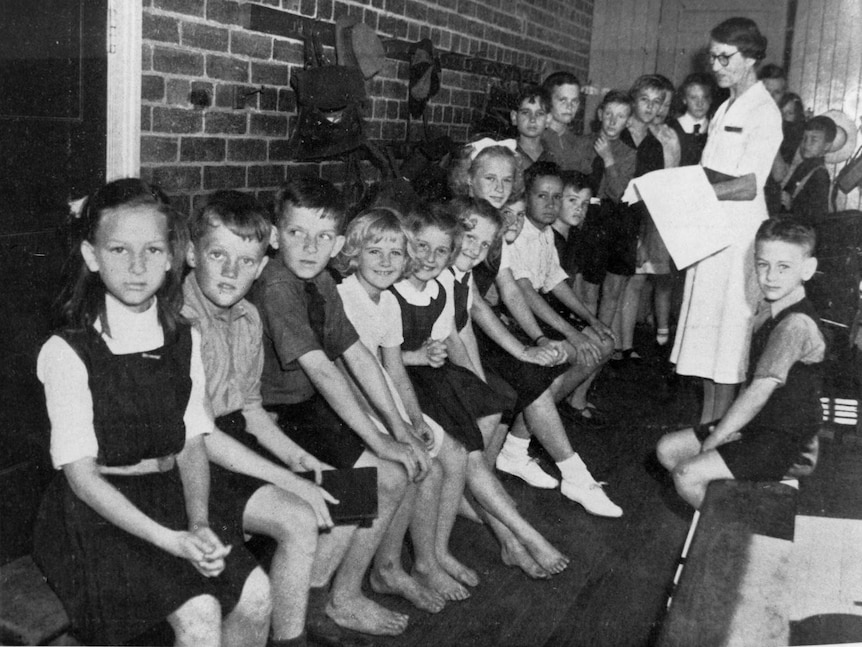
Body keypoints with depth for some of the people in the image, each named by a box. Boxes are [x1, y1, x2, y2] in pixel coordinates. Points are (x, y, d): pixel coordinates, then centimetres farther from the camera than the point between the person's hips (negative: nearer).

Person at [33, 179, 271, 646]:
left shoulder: (185, 341, 3)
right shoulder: (66, 352, -12)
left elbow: (192, 444, 2)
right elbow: (82, 473, -14)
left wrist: (199, 525, -15)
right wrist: (171, 540, -24)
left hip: (171, 494, 5)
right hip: (100, 512, -5)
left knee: (255, 594, -11)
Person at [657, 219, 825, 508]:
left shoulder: (796, 325, -26)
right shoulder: (767, 310, 5)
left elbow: (759, 391, -27)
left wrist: (713, 440, -19)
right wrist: (725, 426, 0)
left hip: (783, 440, -9)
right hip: (758, 424, 10)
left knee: (687, 475, -20)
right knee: (668, 449, 9)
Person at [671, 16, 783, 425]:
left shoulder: (763, 112, -10)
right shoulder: (727, 108, 16)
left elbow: (748, 187, -19)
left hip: (738, 234, -8)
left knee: (727, 330, -3)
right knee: (705, 327, 11)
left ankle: (719, 426, 7)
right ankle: (706, 420, 21)